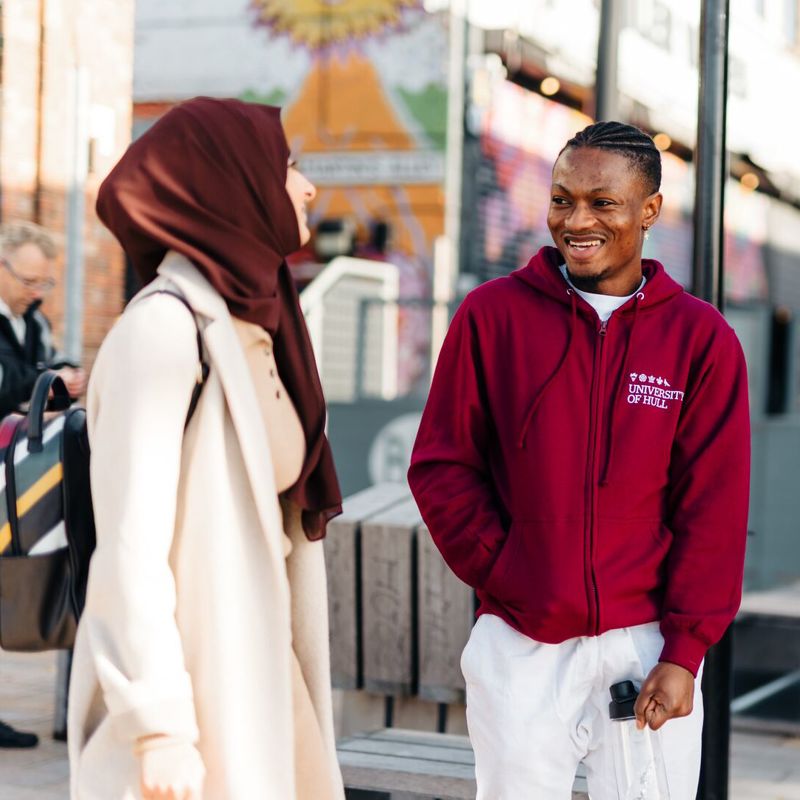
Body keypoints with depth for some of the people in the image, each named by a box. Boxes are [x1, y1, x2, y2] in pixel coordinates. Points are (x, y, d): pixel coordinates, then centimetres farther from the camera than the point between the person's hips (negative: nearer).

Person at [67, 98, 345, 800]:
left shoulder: (251, 326, 10)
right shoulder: (165, 325, -15)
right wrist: (159, 728, -21)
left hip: (254, 671, 8)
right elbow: (130, 544, -19)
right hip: (188, 677, -8)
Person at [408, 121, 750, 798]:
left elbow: (713, 508, 1)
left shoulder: (701, 337, 2)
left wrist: (685, 651, -4)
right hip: (520, 644, 0)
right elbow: (442, 468, 3)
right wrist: (503, 576, -6)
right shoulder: (493, 315, 1)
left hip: (648, 640, 0)